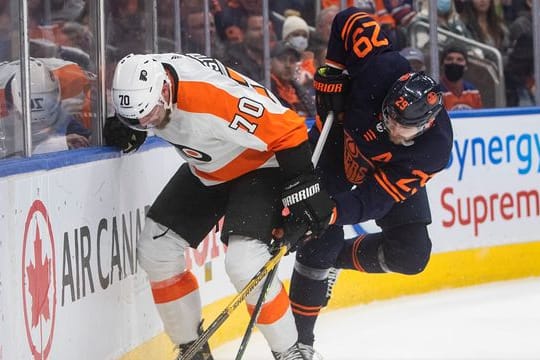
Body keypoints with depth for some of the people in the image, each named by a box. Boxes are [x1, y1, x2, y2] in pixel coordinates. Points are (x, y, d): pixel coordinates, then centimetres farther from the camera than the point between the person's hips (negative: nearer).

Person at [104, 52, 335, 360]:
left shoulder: (216, 96, -40)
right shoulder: (143, 77, -18)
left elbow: (288, 130, -32)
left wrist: (302, 192, -27)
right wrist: (123, 128, -9)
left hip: (262, 166, -8)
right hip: (205, 169, 8)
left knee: (244, 263, -24)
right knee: (156, 249, 1)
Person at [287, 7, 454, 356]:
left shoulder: (434, 147, -36)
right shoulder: (380, 68, -39)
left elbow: (375, 198, -37)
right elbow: (348, 21, -20)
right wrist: (333, 73, -20)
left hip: (390, 170, 1)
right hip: (339, 138, -1)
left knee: (411, 255, -8)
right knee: (320, 241, -11)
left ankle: (338, 256, 17)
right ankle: (300, 339, 2)